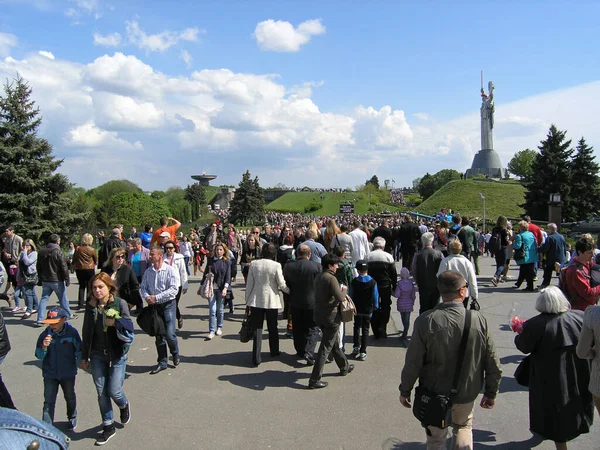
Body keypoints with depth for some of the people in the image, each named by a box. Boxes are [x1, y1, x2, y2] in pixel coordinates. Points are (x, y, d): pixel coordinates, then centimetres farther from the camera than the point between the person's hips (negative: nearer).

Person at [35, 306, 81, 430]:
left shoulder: (72, 332, -14)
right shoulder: (45, 334, -11)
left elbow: (79, 350, -2)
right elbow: (39, 355, -7)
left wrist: (79, 362, -8)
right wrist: (44, 347, -25)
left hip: (68, 373, 0)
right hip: (50, 374, 0)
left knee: (70, 397, 19)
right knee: (48, 401, -2)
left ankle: (72, 418, 42)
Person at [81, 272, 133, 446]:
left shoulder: (120, 303, -10)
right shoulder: (91, 306, -1)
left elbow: (129, 326, -9)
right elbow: (86, 332, 6)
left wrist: (115, 322, -26)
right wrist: (84, 357, 9)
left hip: (117, 355, -3)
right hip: (97, 355, 3)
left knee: (114, 391, -1)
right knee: (101, 393, 9)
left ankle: (124, 406, 34)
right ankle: (108, 426, 26)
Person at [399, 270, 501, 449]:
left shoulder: (425, 321, -22)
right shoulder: (479, 320, -18)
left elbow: (413, 363, -16)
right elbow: (492, 363, -9)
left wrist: (404, 390, 0)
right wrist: (491, 392, 7)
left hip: (434, 394, -1)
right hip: (466, 394, 1)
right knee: (463, 428, 30)